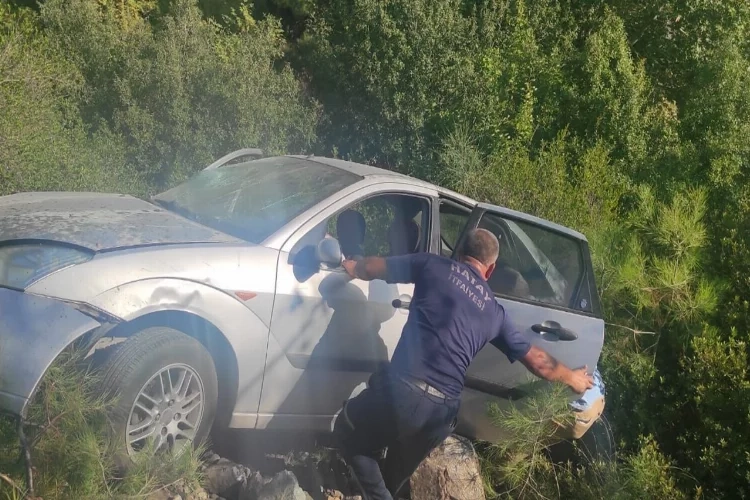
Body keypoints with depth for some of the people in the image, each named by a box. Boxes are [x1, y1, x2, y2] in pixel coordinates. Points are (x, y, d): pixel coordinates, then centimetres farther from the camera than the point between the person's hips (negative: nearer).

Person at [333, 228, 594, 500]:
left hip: (401, 390, -4)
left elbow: (372, 267, 18)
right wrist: (572, 377, 43)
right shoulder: (494, 311, 17)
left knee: (347, 432, 24)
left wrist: (352, 266, 41)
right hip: (442, 411, 4)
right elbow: (537, 360, 24)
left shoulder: (433, 265, 9)